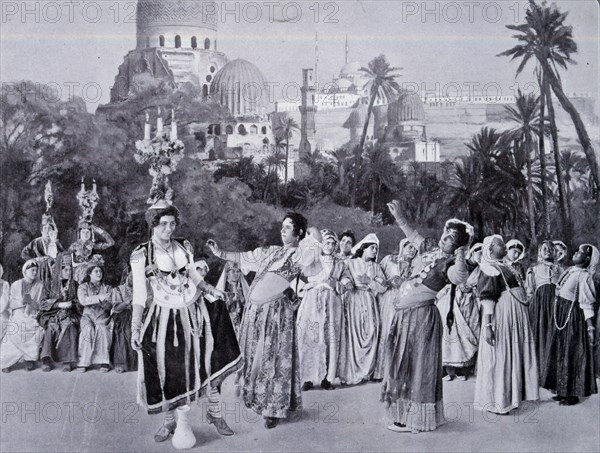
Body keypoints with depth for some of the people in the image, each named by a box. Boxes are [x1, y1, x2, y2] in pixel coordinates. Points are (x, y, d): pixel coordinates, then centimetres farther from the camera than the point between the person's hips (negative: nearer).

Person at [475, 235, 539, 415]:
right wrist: (487, 325, -24)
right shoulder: (489, 269, -11)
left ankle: (508, 397, 24)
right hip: (502, 316, -9)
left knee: (512, 356, 14)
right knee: (499, 357, -3)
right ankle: (494, 402, 6)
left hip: (517, 317, 9)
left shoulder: (503, 267, 16)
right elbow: (486, 298, -18)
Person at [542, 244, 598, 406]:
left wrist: (591, 327, -21)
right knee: (560, 354, 13)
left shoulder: (584, 276, -15)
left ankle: (573, 394, 10)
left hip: (573, 318, -8)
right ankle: (564, 391, 23)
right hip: (561, 316, 8)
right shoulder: (570, 271, 8)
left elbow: (587, 303, -18)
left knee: (572, 355, 0)